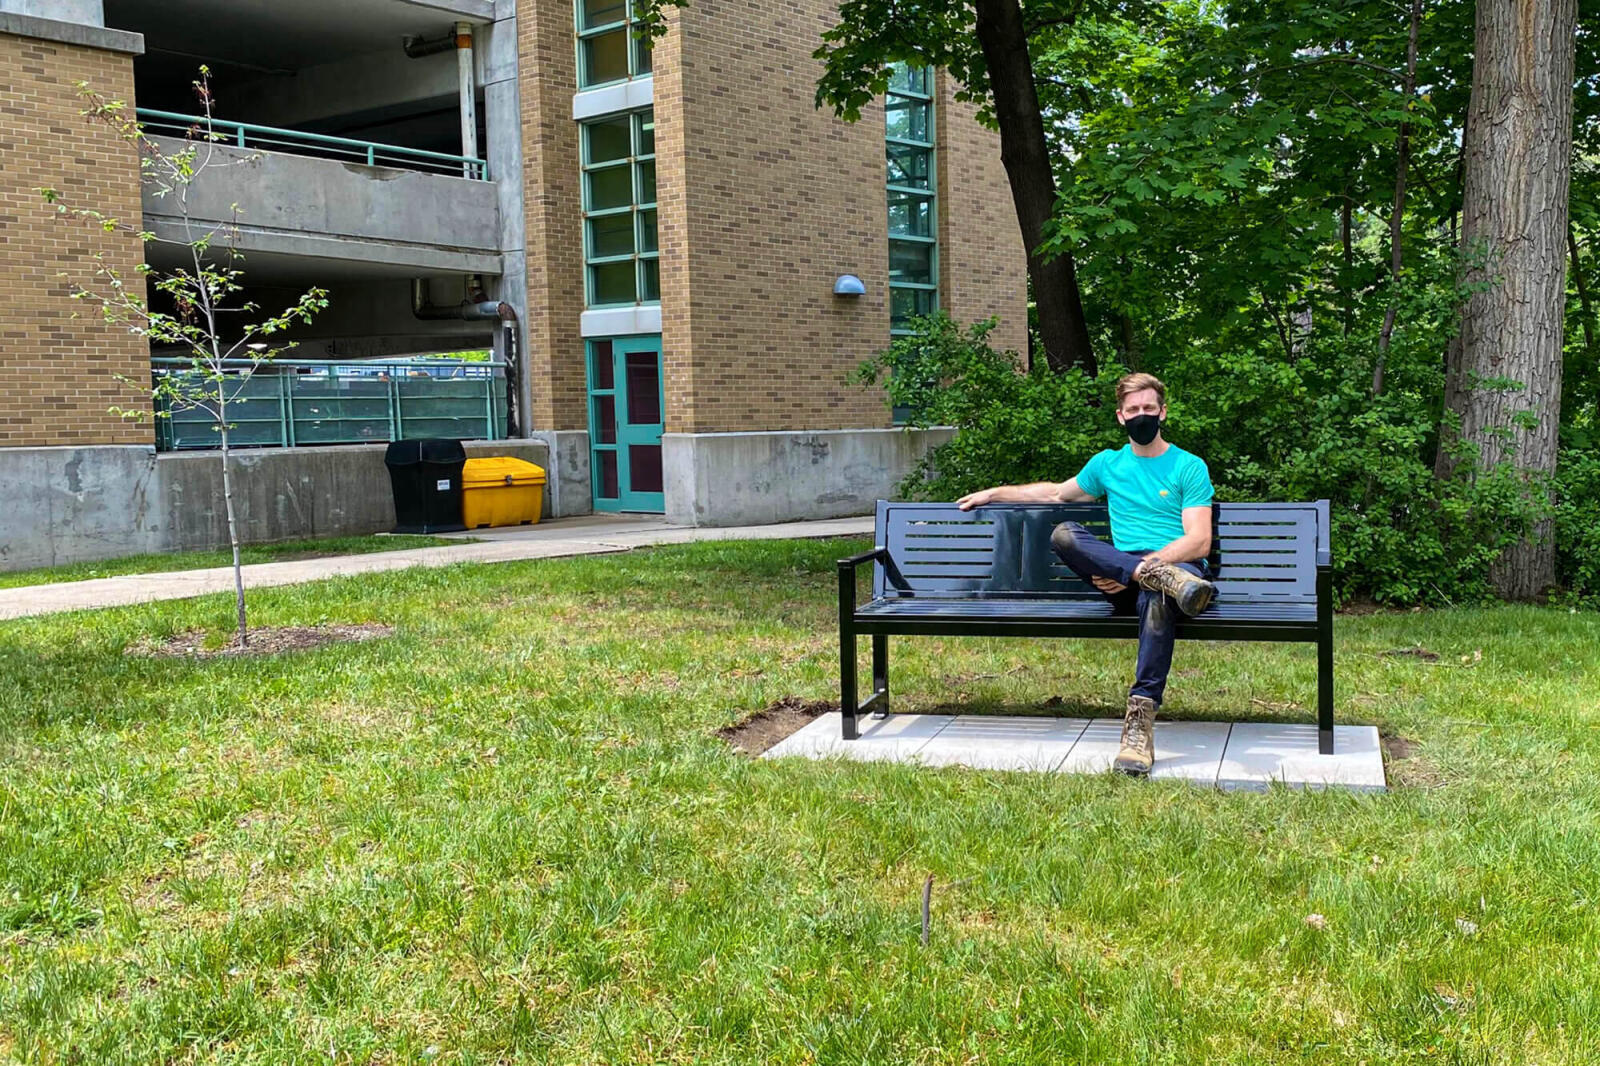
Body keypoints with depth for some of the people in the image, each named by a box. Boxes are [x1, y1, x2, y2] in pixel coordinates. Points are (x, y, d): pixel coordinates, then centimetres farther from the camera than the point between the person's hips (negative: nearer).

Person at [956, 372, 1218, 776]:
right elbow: (1056, 492, 41)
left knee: (1156, 597, -42)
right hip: (1124, 577, 4)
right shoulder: (1108, 464, 24)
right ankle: (1166, 579, -41)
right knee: (1064, 535, -26)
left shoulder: (1189, 467, 10)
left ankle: (1141, 717, -49)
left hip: (1180, 565, -3)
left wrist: (1141, 565, -16)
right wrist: (995, 493, 41)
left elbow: (1199, 543, -2)